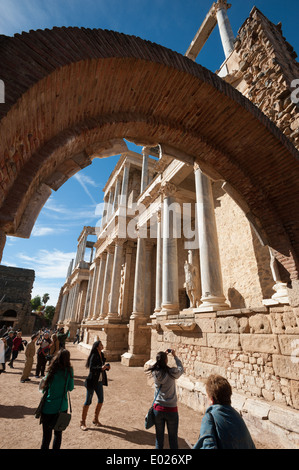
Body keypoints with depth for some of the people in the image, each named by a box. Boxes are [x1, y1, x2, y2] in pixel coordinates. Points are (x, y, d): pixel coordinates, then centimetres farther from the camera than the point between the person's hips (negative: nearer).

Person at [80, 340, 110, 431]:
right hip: (92, 381, -8)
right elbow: (91, 368, -26)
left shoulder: (101, 355, 4)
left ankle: (95, 419, 32)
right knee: (88, 402, 4)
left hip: (99, 381, 8)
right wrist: (101, 368, -39)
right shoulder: (94, 356, -19)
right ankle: (82, 422, 21)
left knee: (101, 400, 13)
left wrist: (106, 367, -5)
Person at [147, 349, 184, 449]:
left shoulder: (154, 372, -12)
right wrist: (175, 356, 5)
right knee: (173, 437, 16)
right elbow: (181, 369, -1)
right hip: (171, 409, -3)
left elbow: (158, 364, 10)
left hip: (158, 408, 3)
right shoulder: (172, 372, -21)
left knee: (159, 436, 20)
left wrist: (163, 354, 8)